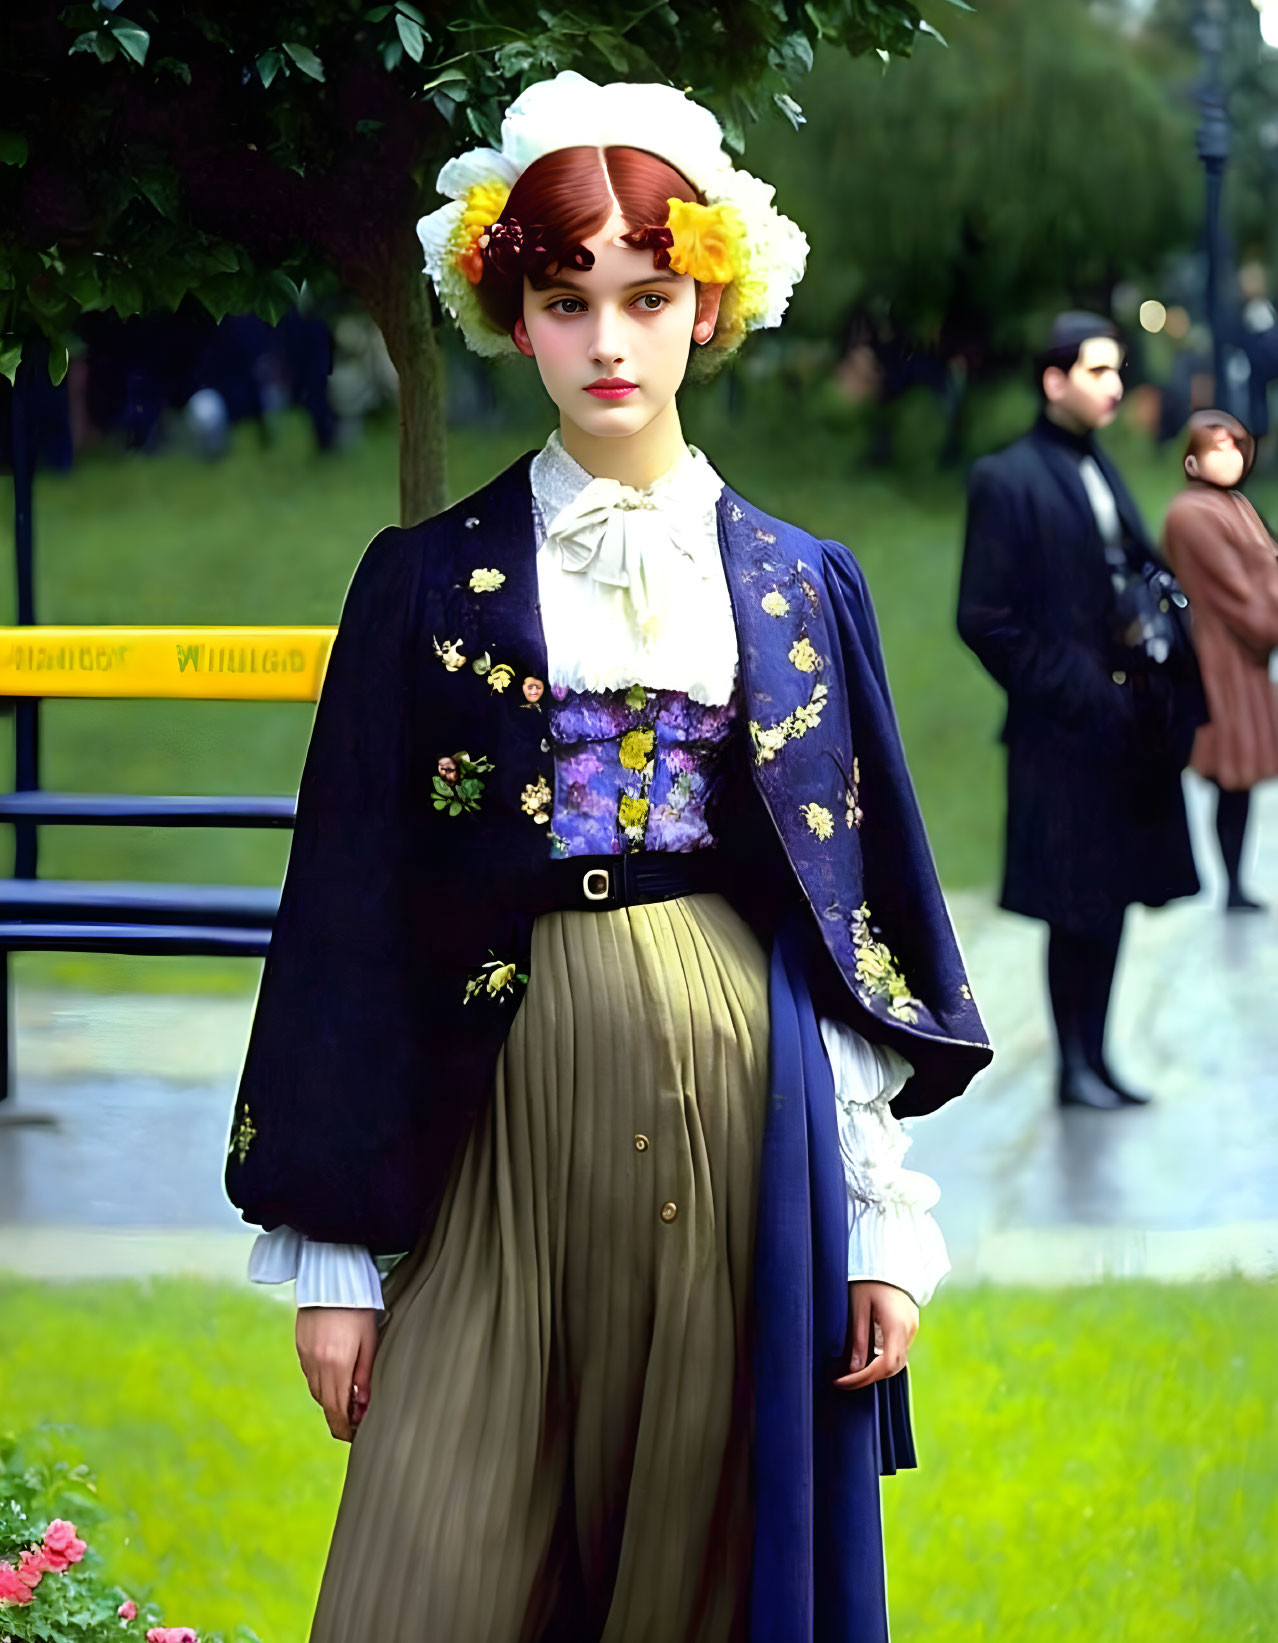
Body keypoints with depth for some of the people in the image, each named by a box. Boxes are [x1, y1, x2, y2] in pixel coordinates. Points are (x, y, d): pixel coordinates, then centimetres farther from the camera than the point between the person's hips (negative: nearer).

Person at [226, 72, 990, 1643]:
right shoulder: (432, 579, 5)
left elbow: (866, 899, 8)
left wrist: (880, 1219, 1)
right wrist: (333, 1250, -2)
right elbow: (353, 910, 3)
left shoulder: (801, 585, 9)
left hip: (745, 1104, 1)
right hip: (514, 1108, -1)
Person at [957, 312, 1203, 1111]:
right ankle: (1076, 1067, 10)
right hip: (1068, 735, -7)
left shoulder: (1100, 472, 13)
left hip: (1130, 727, 7)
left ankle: (1094, 1058, 19)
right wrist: (1071, 696, -14)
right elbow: (986, 619, -13)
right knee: (1080, 909, 0)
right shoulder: (1008, 481, -10)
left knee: (1112, 900, 11)